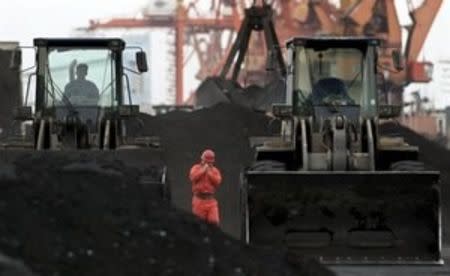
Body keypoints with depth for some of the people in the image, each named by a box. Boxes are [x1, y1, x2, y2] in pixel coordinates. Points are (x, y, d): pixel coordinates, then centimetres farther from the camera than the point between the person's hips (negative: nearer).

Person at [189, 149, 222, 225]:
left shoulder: (215, 170, 14)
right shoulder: (196, 168, 9)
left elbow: (218, 181, -3)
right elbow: (193, 177, -12)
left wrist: (209, 172, -5)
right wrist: (203, 170, -8)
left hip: (211, 200, 2)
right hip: (199, 199, -2)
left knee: (214, 221, -13)